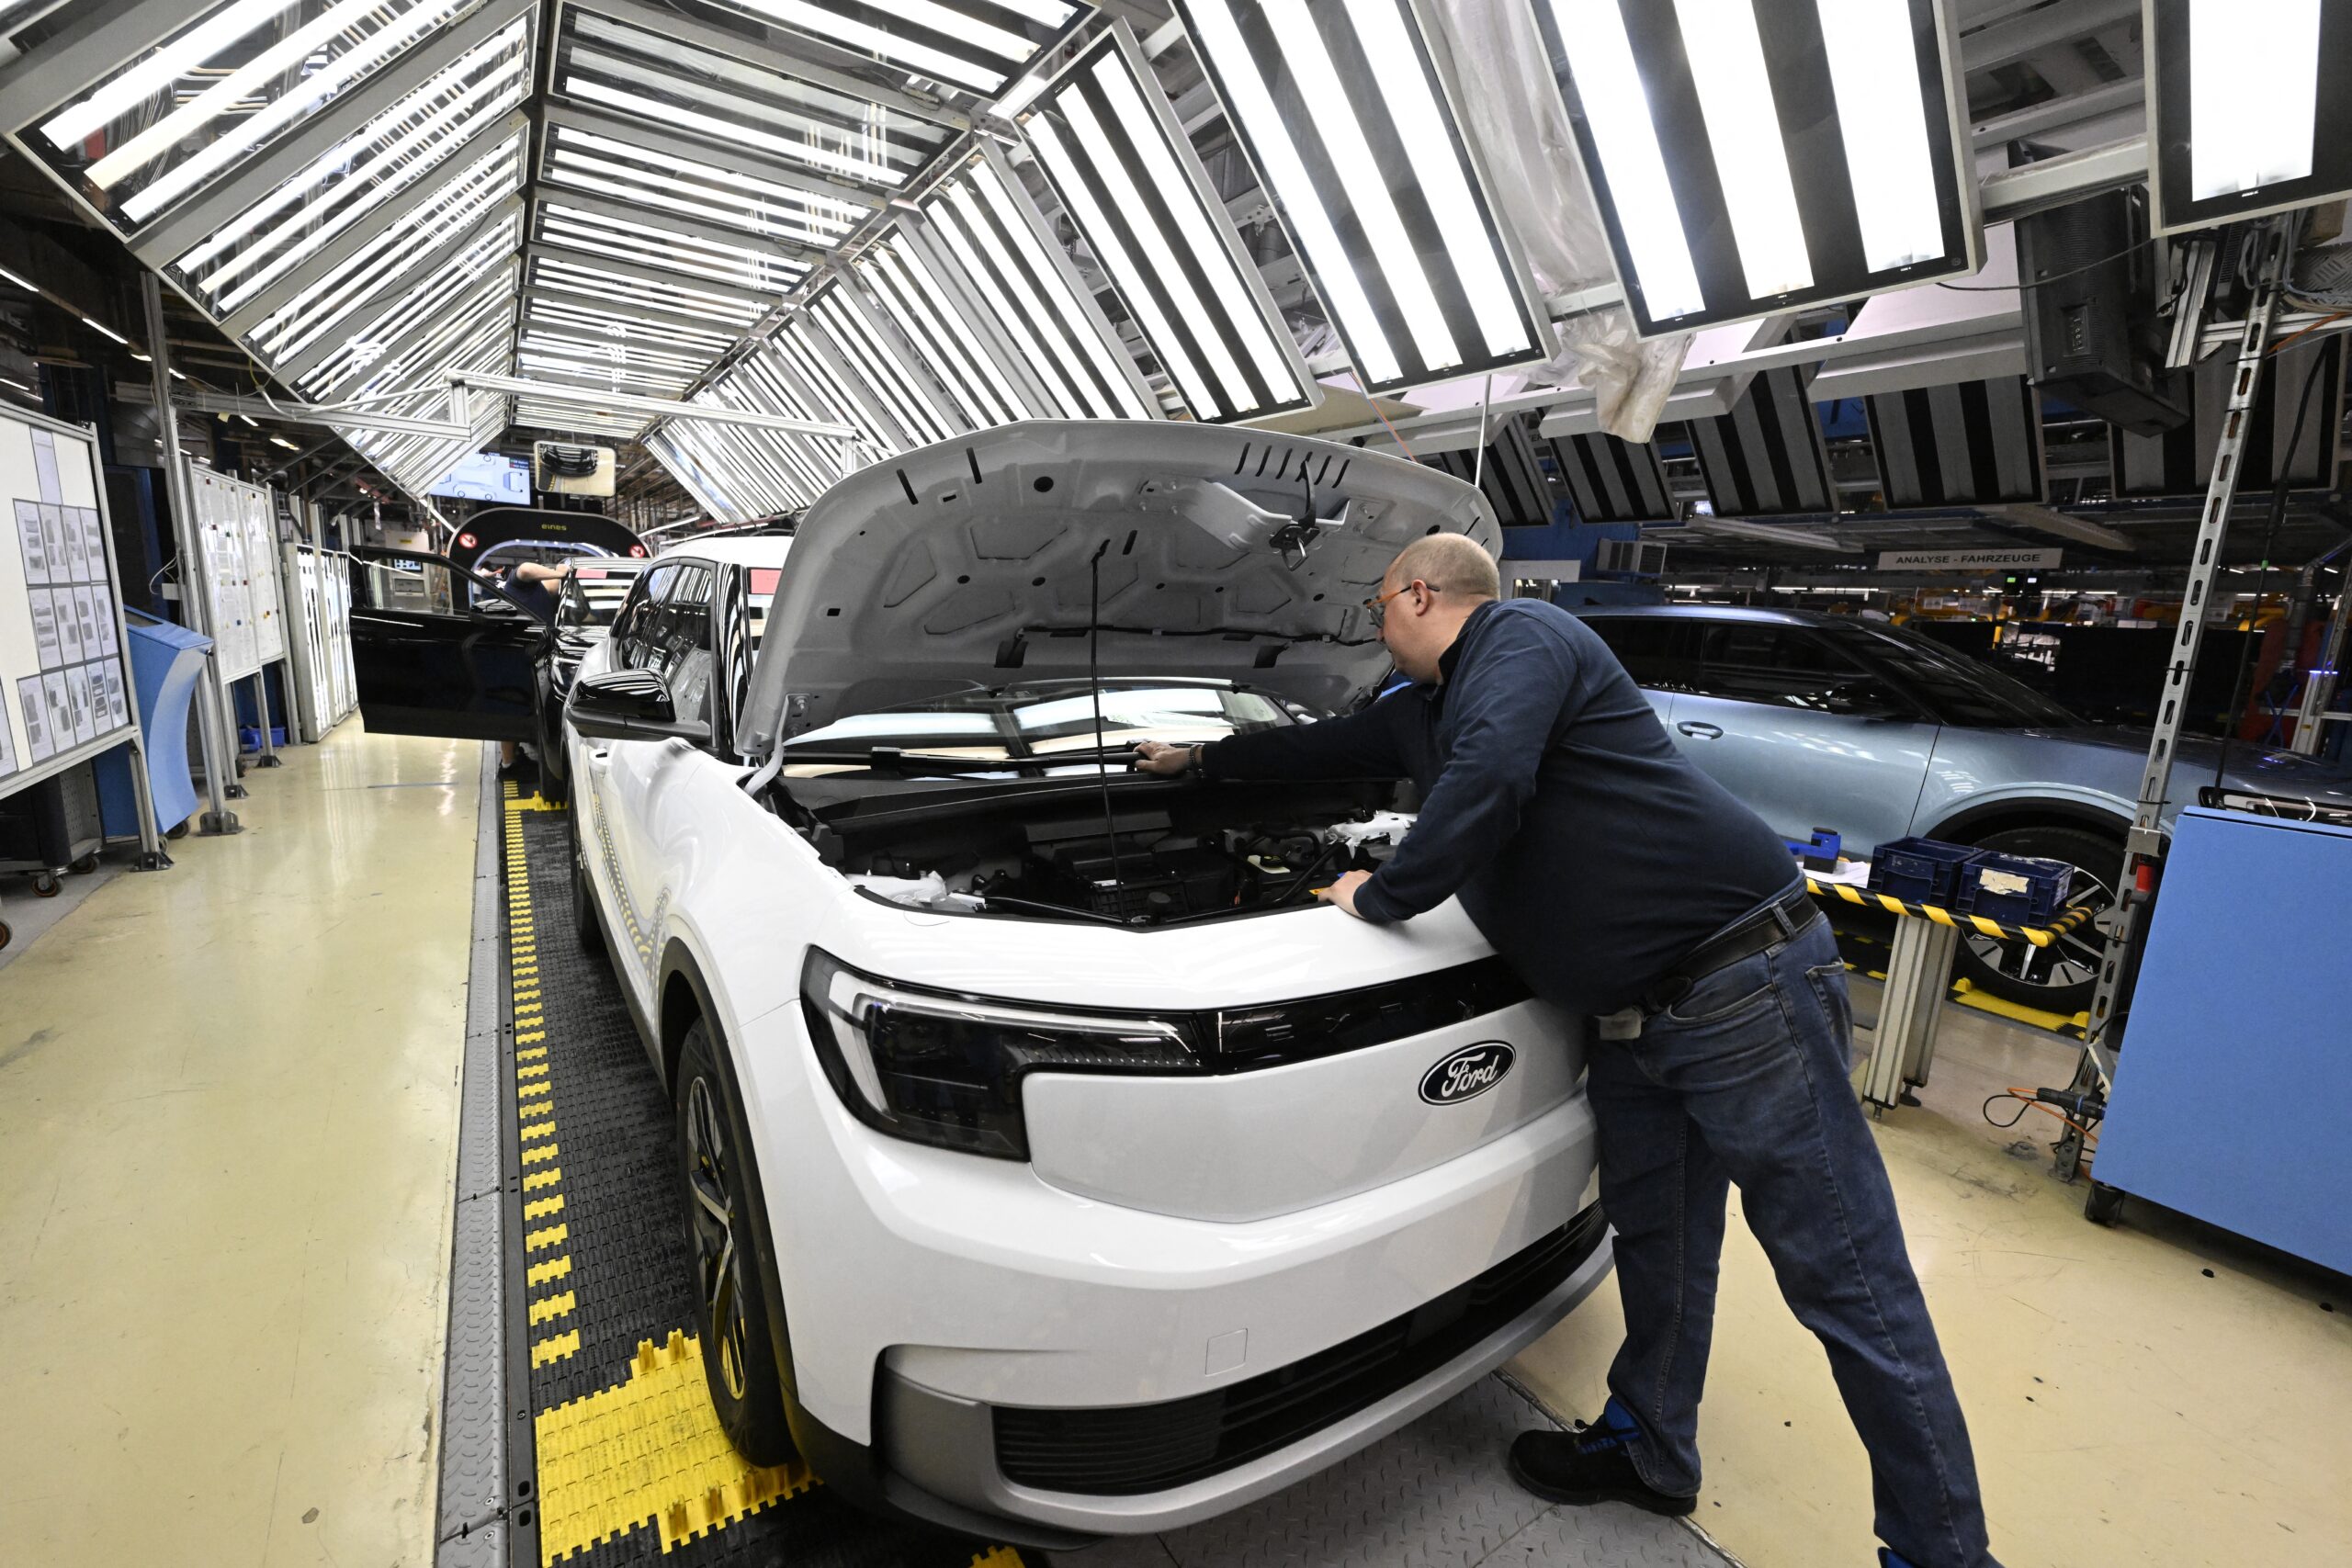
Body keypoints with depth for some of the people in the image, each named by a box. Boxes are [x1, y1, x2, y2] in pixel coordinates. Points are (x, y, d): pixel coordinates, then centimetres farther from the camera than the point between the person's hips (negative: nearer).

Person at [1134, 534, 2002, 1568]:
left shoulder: (1523, 635, -10)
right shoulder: (1426, 711, 18)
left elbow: (1487, 782, -27)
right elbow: (1330, 747, 31)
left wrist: (1380, 895, -13)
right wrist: (1197, 760, 41)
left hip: (1745, 985, -9)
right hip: (1634, 1019, 9)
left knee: (1852, 1287, 3)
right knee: (1657, 1247, 21)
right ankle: (1647, 1454, 38)